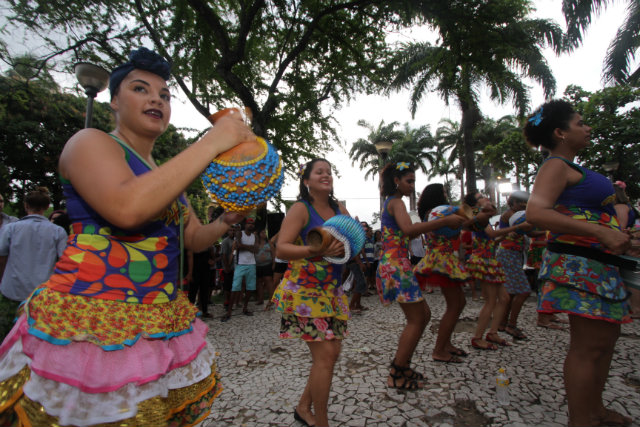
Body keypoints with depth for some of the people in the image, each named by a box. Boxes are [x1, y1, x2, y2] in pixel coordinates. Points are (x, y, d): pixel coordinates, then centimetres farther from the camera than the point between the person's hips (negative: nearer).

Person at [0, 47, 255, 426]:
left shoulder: (165, 175, 17)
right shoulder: (90, 143, -5)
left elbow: (194, 238, 20)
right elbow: (127, 208, -27)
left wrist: (225, 221, -1)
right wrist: (211, 143, -23)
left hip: (163, 322, 7)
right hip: (93, 322, -7)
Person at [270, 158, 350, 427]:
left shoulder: (339, 210, 9)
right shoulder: (300, 209, -9)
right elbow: (281, 249, -17)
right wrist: (314, 250, -31)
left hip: (332, 290, 7)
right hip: (304, 290, -7)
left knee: (333, 352, 10)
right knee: (324, 354, -7)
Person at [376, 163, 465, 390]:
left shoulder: (390, 203, 21)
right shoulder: (396, 202, -9)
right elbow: (408, 228, -29)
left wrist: (434, 224, 12)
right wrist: (444, 221, -25)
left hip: (395, 265, 10)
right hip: (396, 265, -10)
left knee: (423, 315, 15)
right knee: (416, 321, -3)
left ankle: (401, 366, 24)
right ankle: (396, 375, 8)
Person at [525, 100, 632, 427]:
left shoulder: (570, 167, 19)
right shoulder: (556, 165, -12)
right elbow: (536, 212, -28)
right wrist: (601, 232, -30)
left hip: (596, 264, 11)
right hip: (579, 263, -11)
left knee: (606, 338, 19)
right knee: (588, 346, -6)